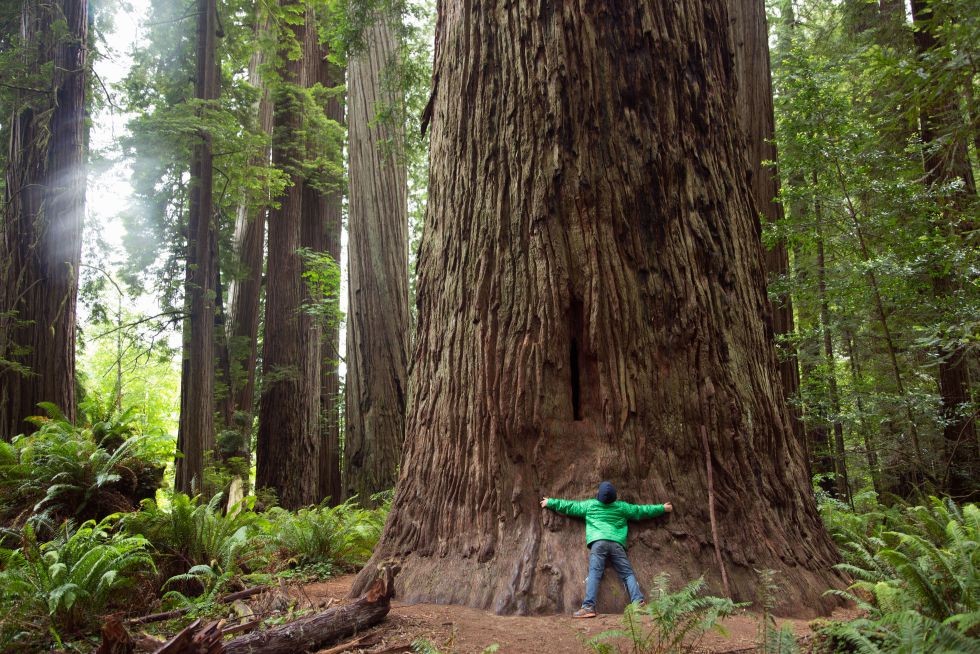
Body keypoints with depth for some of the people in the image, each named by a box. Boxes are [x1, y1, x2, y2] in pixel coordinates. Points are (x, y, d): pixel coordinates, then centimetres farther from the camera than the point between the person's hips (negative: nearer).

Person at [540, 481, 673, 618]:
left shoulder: (589, 505, 15)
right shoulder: (621, 507, 17)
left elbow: (569, 506, 22)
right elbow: (641, 510, 26)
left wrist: (550, 502, 36)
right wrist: (662, 508, 39)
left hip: (598, 541, -1)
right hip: (617, 543, 1)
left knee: (594, 573, -11)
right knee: (628, 573, 2)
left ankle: (588, 606, -25)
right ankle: (638, 602, -15)